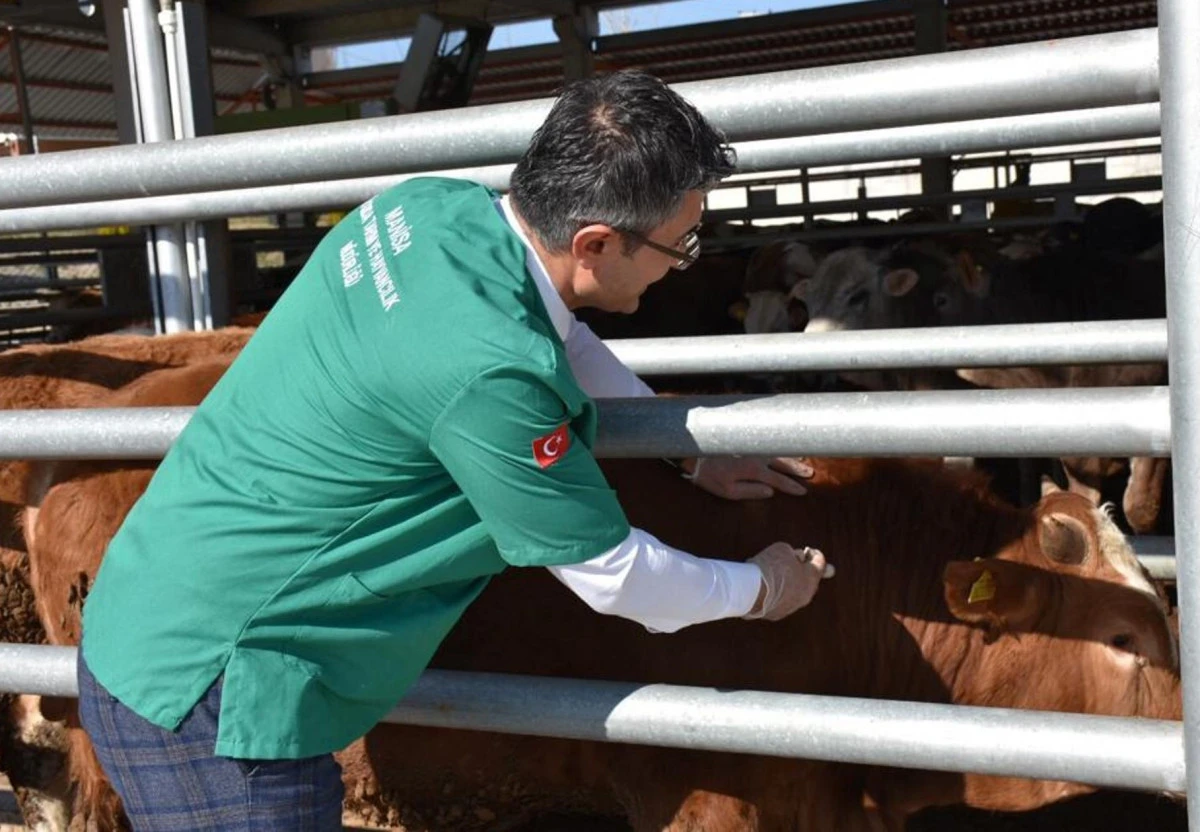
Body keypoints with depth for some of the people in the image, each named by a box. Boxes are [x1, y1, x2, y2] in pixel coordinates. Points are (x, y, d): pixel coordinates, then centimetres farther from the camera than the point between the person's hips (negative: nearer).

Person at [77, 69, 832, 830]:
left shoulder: (435, 204, -5)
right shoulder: (489, 373, -28)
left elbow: (565, 344, 15)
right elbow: (611, 575, -13)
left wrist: (699, 457, 19)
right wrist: (758, 590, 5)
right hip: (201, 680, -9)